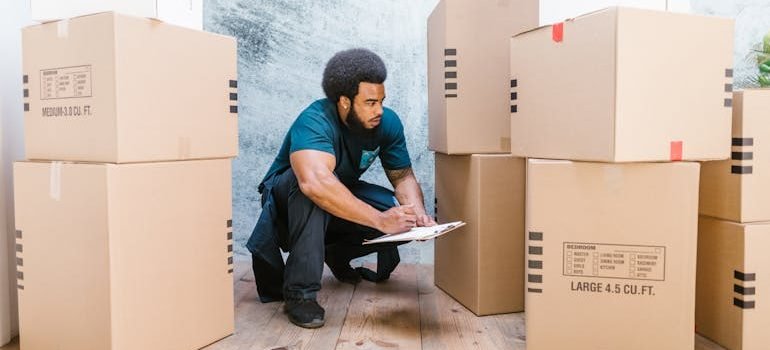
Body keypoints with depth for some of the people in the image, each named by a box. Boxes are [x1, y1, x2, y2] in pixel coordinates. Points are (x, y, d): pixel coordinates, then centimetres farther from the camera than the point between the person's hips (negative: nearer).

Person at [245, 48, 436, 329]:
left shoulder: (387, 122, -14)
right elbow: (315, 182, -51)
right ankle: (299, 292, -29)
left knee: (404, 217, -16)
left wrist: (418, 212, -29)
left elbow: (403, 176, -8)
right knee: (311, 188, -40)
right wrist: (380, 220, -52)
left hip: (343, 197, 6)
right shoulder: (315, 121, -33)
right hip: (287, 199, -6)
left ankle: (336, 253, 9)